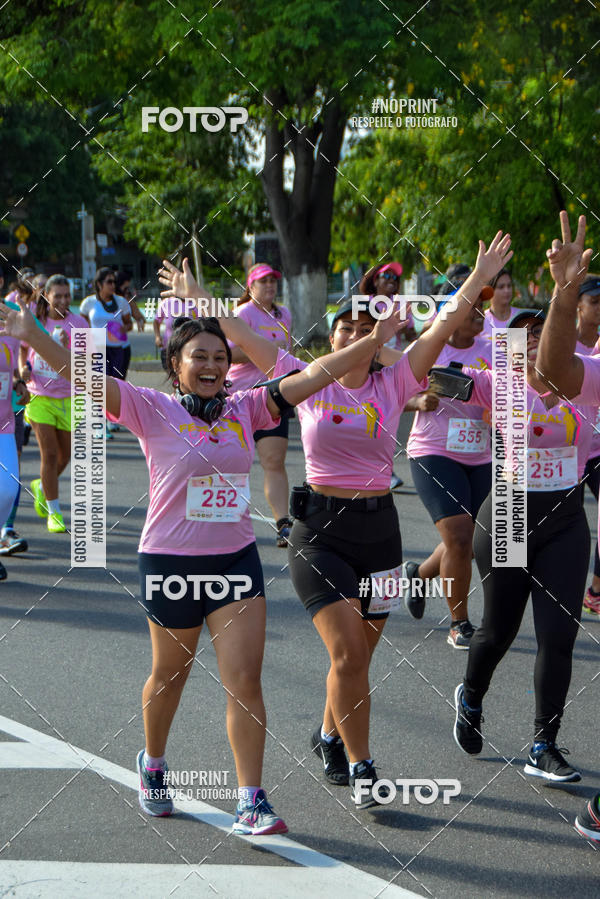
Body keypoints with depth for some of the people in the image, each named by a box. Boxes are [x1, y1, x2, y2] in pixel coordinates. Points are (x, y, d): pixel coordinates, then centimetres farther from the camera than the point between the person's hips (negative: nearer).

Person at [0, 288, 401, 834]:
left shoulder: (244, 409, 3)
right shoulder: (153, 410, -8)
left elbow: (313, 376, 1)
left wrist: (373, 342, -7)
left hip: (237, 560, 3)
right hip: (171, 563, -2)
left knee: (245, 682, -5)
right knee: (171, 676, 16)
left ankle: (252, 804, -2)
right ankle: (153, 765, 43)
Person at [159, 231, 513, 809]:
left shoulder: (393, 383, 3)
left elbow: (440, 331, -6)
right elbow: (240, 337, 5)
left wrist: (478, 282, -14)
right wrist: (196, 297, 7)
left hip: (379, 528, 3)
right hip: (319, 530, -2)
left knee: (357, 656, 11)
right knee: (348, 653, -13)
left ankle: (329, 736, 38)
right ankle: (360, 769, -4)